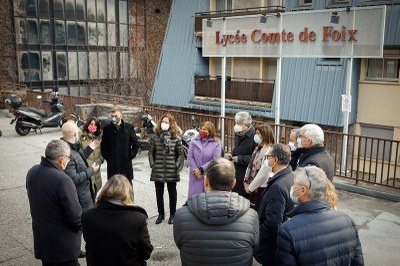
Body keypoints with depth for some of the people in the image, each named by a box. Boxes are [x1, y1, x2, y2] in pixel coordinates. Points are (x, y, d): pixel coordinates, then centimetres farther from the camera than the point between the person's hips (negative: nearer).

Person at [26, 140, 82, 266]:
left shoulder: (32, 172, -5)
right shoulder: (63, 180, -30)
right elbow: (75, 214, -24)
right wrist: (80, 227, -4)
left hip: (40, 237, 7)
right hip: (63, 243, -7)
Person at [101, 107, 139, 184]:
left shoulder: (129, 127, 1)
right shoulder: (107, 129, 4)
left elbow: (135, 144, 5)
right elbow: (103, 145, 12)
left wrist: (131, 156, -2)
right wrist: (106, 157, 1)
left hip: (126, 163, -1)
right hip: (112, 165, 1)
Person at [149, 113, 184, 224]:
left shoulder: (176, 138, -4)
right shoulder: (155, 137, 1)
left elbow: (180, 154, -1)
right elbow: (151, 152, 8)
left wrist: (177, 166, -7)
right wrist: (152, 164, -1)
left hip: (171, 171, -2)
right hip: (158, 170, 2)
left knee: (172, 193, 10)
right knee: (159, 193, 11)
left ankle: (172, 214, 25)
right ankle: (161, 214, 26)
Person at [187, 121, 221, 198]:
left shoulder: (216, 144, -3)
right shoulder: (194, 142, 3)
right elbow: (190, 157, 0)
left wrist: (201, 169, -13)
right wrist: (196, 170, -11)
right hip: (195, 176, 2)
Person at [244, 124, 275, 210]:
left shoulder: (269, 151, -19)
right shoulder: (258, 149, 9)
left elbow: (262, 174, -21)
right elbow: (250, 166, 13)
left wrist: (250, 188, -12)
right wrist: (246, 182, 4)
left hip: (261, 189, -8)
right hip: (253, 188, 8)